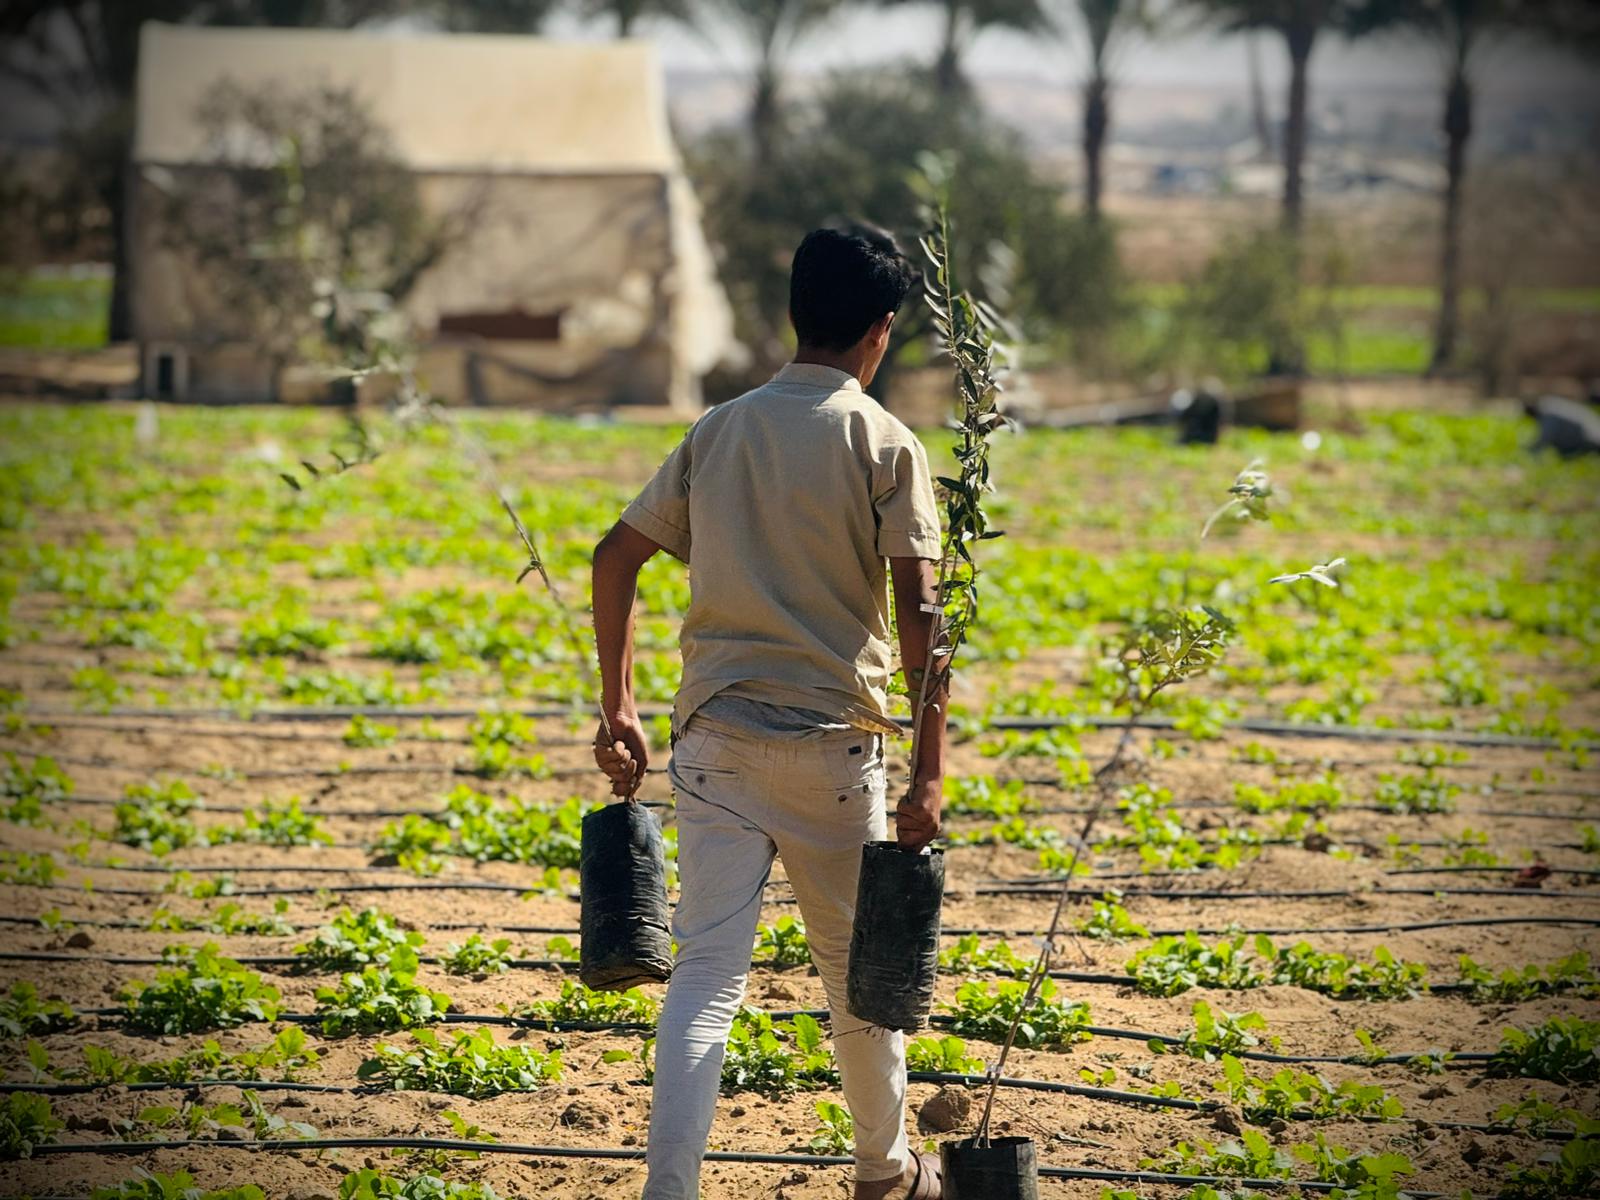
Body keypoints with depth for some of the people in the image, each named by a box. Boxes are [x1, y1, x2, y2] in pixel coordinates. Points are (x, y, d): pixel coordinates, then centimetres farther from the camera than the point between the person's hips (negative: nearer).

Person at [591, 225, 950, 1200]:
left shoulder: (720, 430, 9)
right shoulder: (885, 444, -4)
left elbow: (616, 559, 9)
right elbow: (917, 608, -12)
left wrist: (618, 710, 13)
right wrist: (931, 773, -12)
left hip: (715, 735, 3)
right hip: (832, 737, -3)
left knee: (709, 970, -1)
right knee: (855, 963, 15)